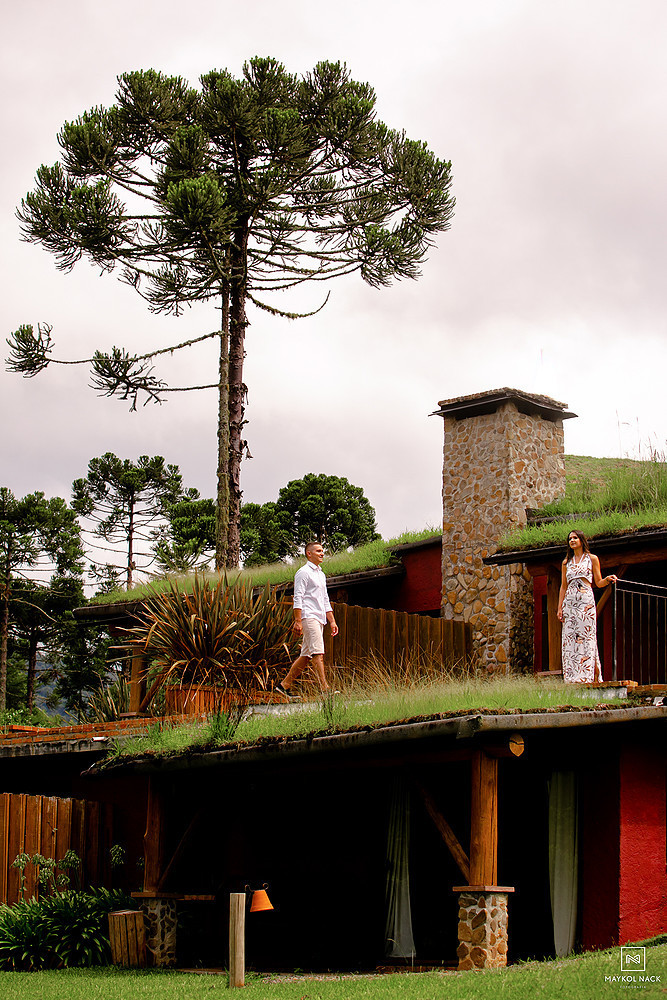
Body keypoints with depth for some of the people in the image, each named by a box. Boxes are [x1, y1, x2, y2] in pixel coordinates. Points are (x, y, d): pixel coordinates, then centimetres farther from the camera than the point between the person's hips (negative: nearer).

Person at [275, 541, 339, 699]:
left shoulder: (321, 575, 23)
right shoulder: (303, 572, -4)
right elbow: (298, 598, -11)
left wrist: (332, 621, 18)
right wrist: (298, 621, -19)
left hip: (319, 619, 9)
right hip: (308, 617, -9)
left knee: (306, 655, 8)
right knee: (318, 652, -16)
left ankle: (284, 685, 15)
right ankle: (324, 690, -22)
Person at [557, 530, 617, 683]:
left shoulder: (592, 559, 8)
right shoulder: (566, 562, 17)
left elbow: (598, 582, 8)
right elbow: (563, 586, 16)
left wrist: (607, 579, -14)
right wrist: (559, 608, 9)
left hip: (586, 602, -4)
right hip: (569, 603, 4)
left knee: (586, 638, -10)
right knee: (570, 639, -3)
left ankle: (587, 676, -12)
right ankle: (572, 678, -3)